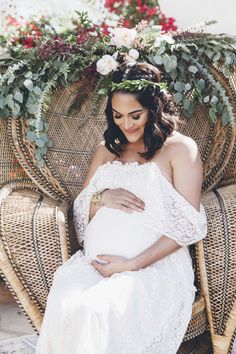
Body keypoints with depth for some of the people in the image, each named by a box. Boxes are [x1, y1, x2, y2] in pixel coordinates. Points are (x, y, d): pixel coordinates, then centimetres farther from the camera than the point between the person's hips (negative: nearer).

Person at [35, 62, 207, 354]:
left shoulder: (180, 148, 4)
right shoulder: (106, 150, 22)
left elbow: (188, 225, -3)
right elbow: (79, 211, 21)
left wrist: (131, 264, -11)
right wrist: (101, 197, -3)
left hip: (154, 265, -4)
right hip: (94, 263, 4)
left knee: (95, 311, -34)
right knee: (62, 307, -30)